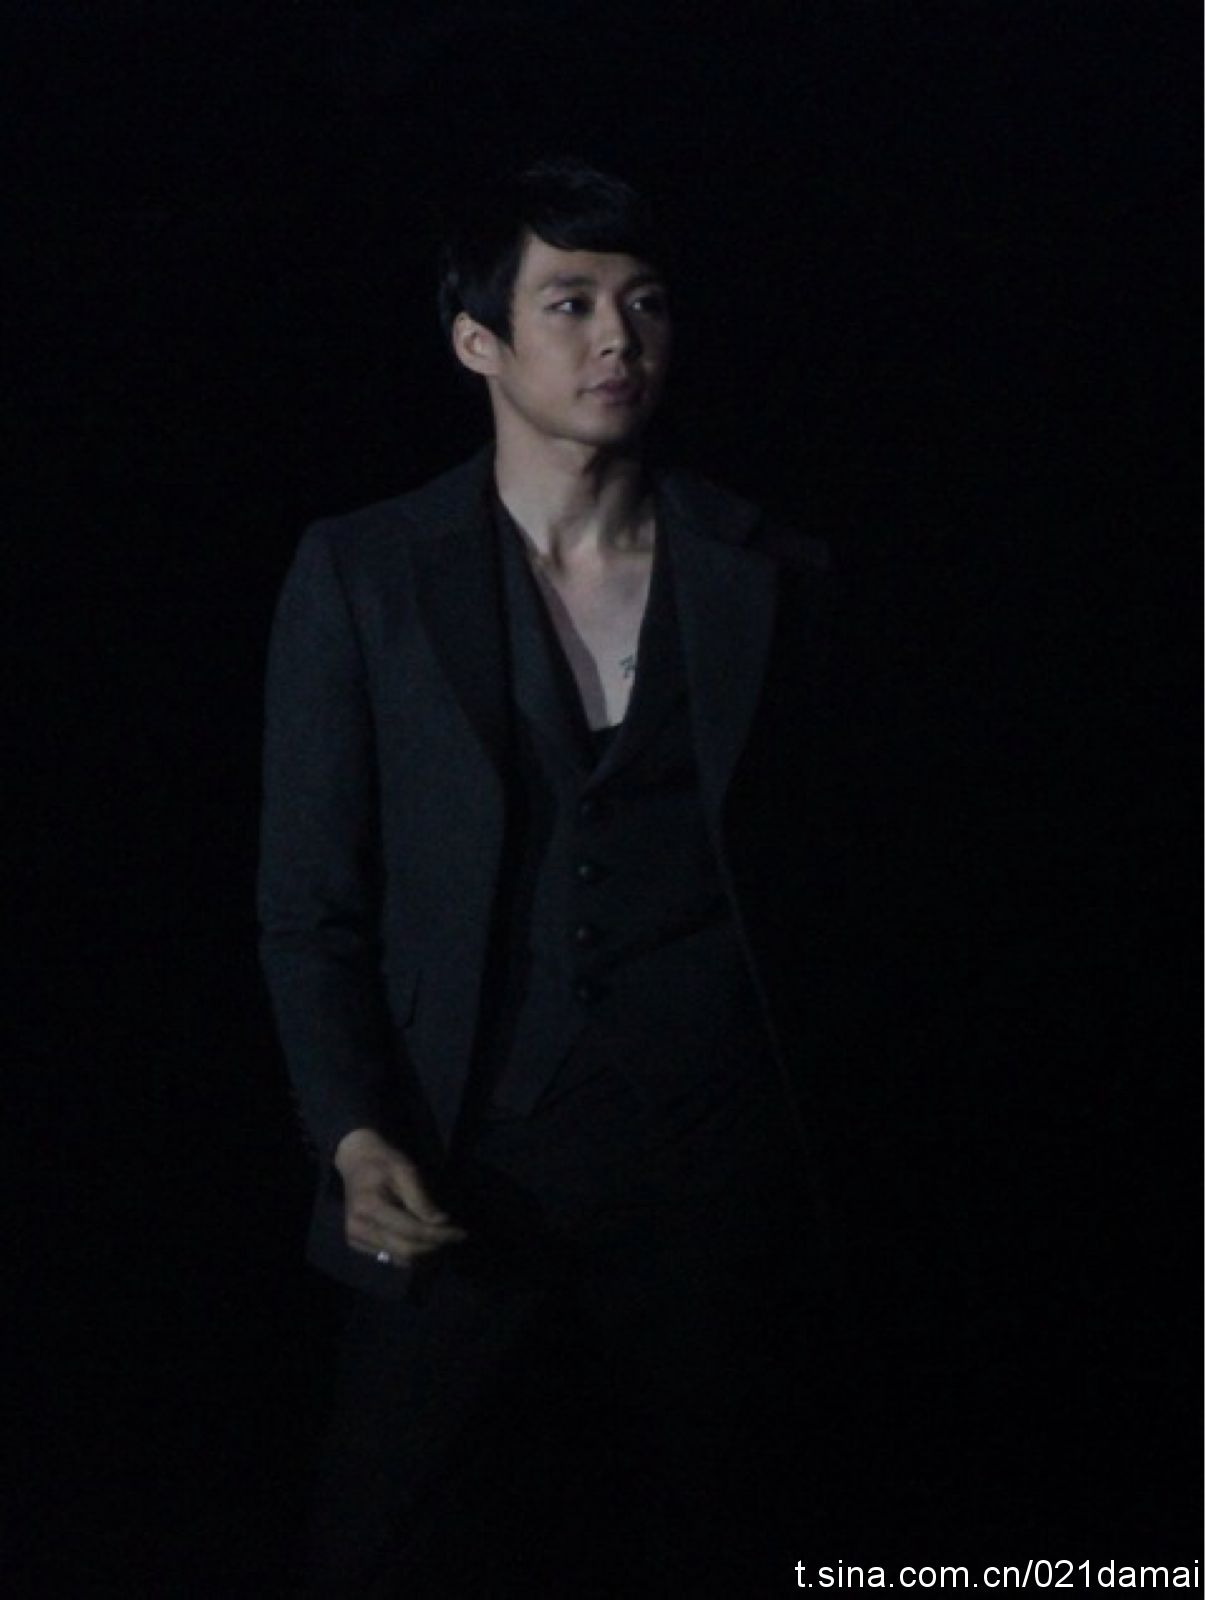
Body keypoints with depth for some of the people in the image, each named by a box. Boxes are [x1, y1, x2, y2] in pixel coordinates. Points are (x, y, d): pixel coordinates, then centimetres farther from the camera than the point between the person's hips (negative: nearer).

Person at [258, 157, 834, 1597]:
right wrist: (356, 1139, -13)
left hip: (711, 1167, 2)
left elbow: (784, 882, 13)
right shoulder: (362, 577, 0)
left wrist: (782, 1139, 12)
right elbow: (308, 906, 0)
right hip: (464, 1178, -2)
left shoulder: (767, 583, 6)